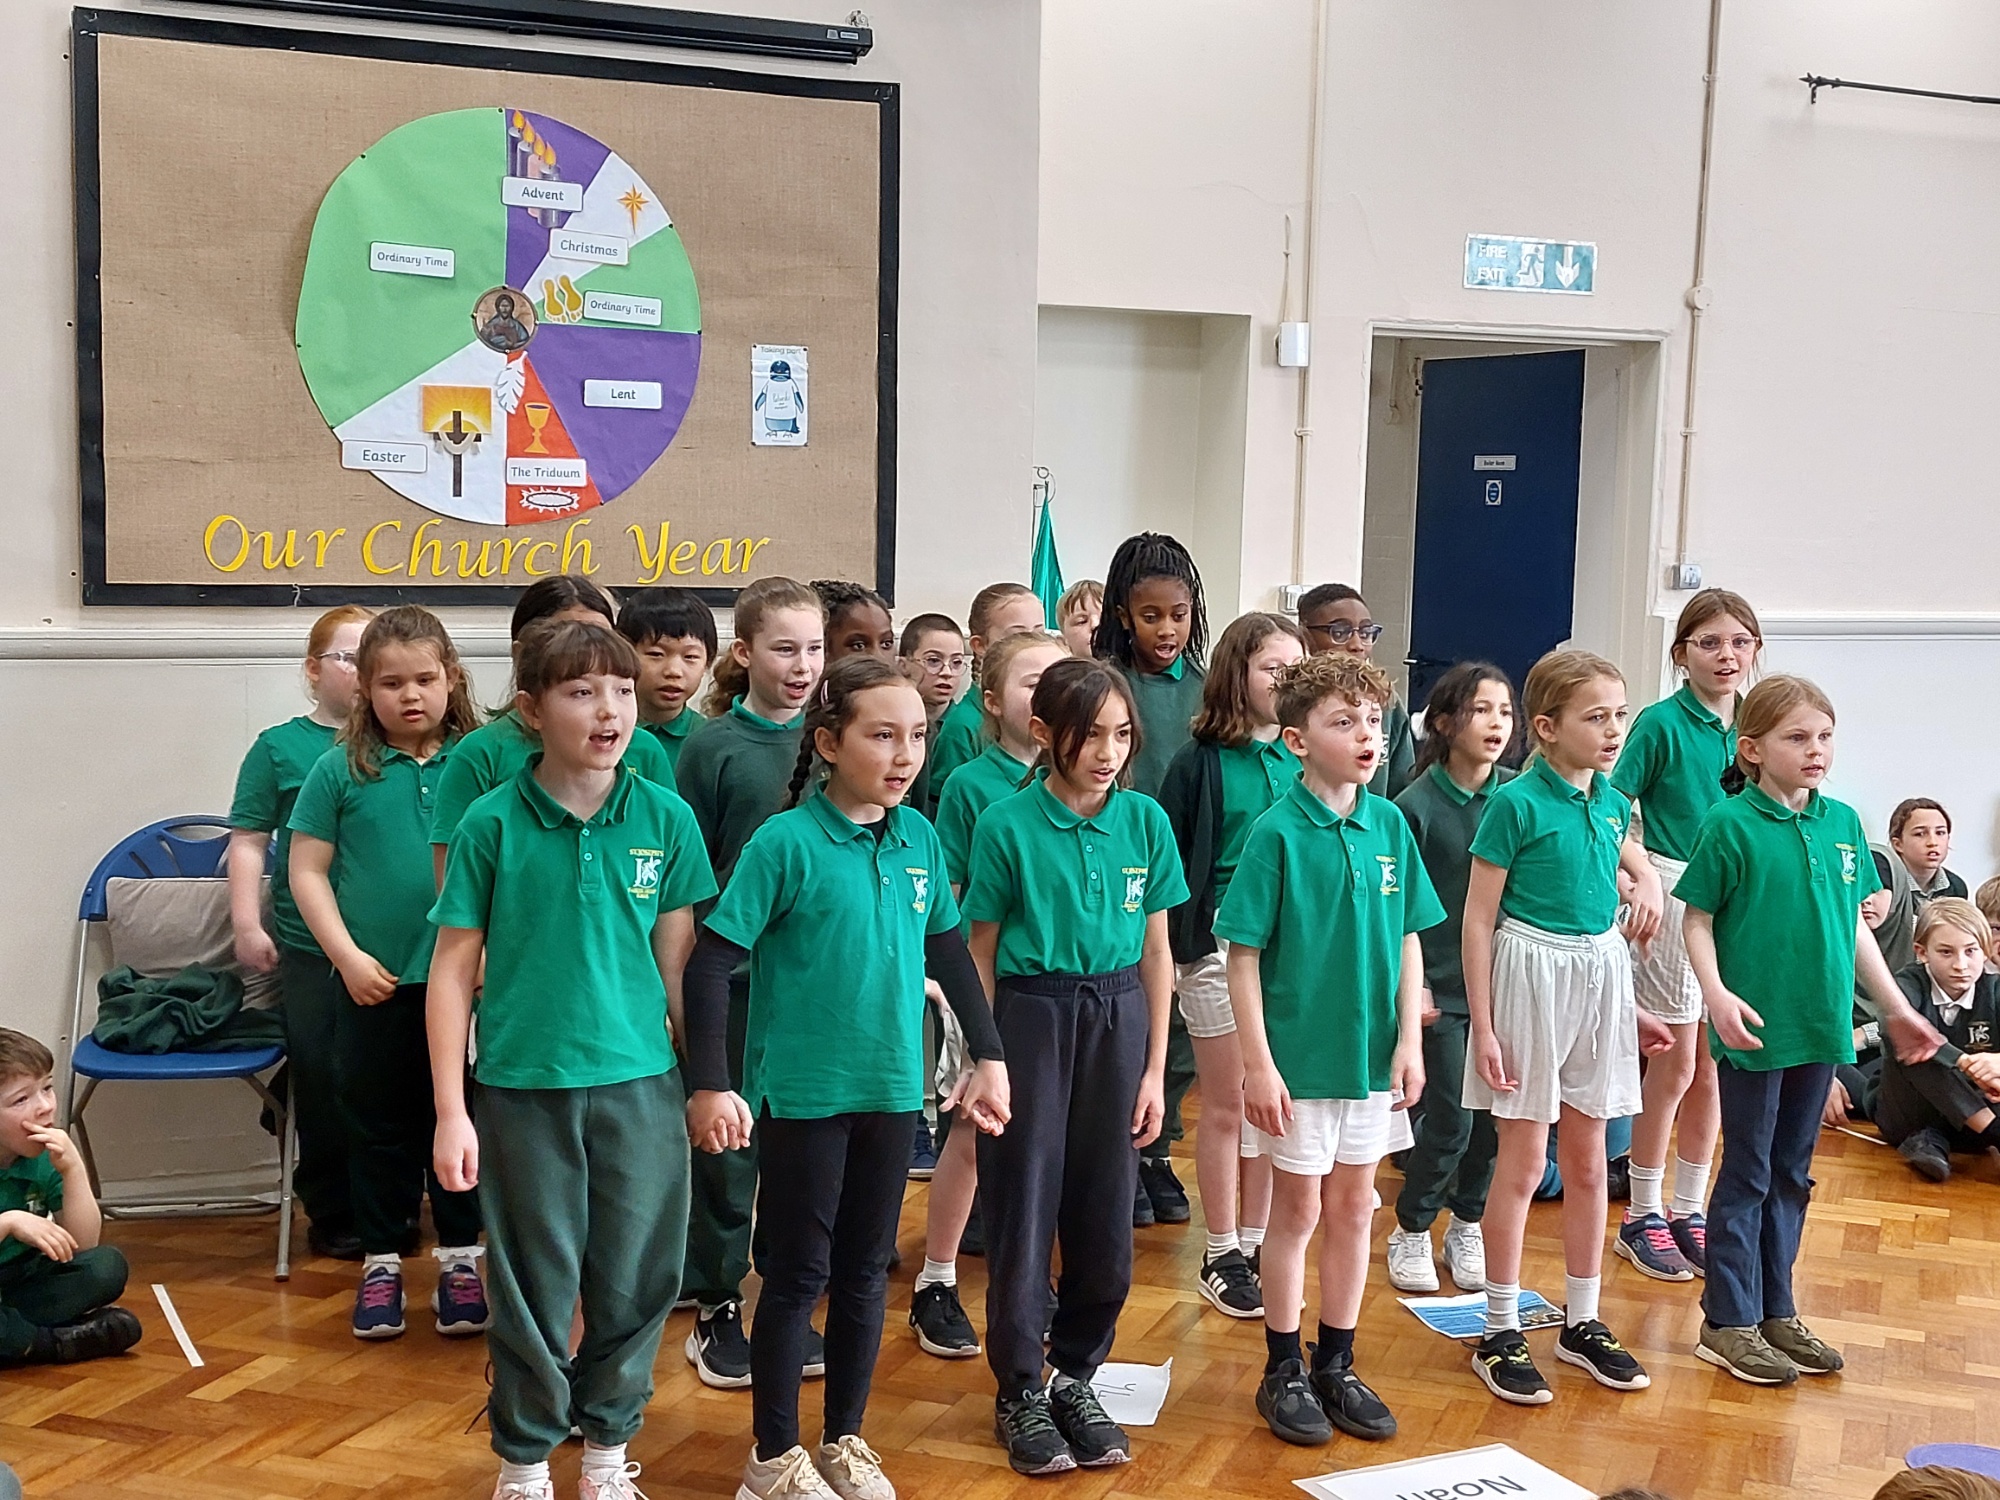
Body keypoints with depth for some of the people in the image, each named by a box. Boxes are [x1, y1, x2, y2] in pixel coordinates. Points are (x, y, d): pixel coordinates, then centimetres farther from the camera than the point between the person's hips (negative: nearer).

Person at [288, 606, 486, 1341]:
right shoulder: (340, 770, -2)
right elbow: (307, 871, -1)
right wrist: (349, 957, -8)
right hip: (374, 984, 0)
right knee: (378, 1124, 11)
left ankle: (460, 1259, 22)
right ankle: (381, 1262, 23)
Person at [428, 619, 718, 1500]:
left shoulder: (666, 819, -1)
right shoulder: (492, 824, -6)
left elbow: (679, 961, 6)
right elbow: (454, 970, -2)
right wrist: (450, 1113, -4)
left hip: (640, 1086, 2)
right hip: (522, 1089, -2)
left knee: (634, 1282, 11)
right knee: (535, 1286, 9)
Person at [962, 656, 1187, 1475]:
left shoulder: (1146, 821, 0)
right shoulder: (1007, 824, -8)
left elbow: (1155, 952, 5)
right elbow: (980, 956, -3)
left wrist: (1153, 1069, 5)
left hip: (1117, 1019, 3)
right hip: (1030, 1017, -3)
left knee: (1103, 1209, 9)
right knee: (1024, 1208, 4)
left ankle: (1076, 1376, 28)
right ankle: (1020, 1391, 20)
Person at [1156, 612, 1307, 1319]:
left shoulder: (1304, 760, 5)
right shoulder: (1200, 763, -6)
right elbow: (1165, 863, -5)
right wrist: (1172, 950, -10)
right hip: (1221, 948, -4)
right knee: (1227, 1107, 5)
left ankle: (1257, 1246, 24)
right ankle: (1220, 1257, 17)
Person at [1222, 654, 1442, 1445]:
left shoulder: (1389, 825, -1)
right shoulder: (1277, 833, -14)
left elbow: (1407, 941, 6)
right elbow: (1243, 955, -12)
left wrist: (1408, 1039, 0)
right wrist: (1258, 1062, -15)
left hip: (1371, 1054, 4)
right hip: (1299, 1054, -4)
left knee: (1352, 1207, 14)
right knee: (1299, 1209, 8)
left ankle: (1336, 1366, 29)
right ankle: (1284, 1373, 23)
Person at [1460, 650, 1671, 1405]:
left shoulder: (1610, 802, 5)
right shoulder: (1517, 803, -13)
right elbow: (1479, 918, -12)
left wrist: (1649, 887, 8)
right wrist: (1483, 1026, -14)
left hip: (1601, 972, 6)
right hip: (1532, 972, -6)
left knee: (1588, 1160, 13)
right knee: (1522, 1164, 0)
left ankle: (1583, 1323, 27)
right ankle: (1501, 1334, 13)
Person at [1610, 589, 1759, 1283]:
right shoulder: (1662, 722, -8)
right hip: (1675, 894, -5)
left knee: (1714, 1065, 10)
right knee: (1676, 1062, -1)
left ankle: (1690, 1212, 23)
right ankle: (1643, 1217, 13)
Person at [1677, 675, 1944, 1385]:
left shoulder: (1843, 823, 6)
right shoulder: (1730, 823, -11)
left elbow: (1854, 925, 14)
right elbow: (1699, 919, -8)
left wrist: (1895, 1006, 15)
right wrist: (1716, 993, -21)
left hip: (1819, 1029, 5)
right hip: (1755, 1028, -5)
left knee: (1791, 1174, 15)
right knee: (1747, 1175, 4)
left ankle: (1776, 1309, 28)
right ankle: (1729, 1321, 15)